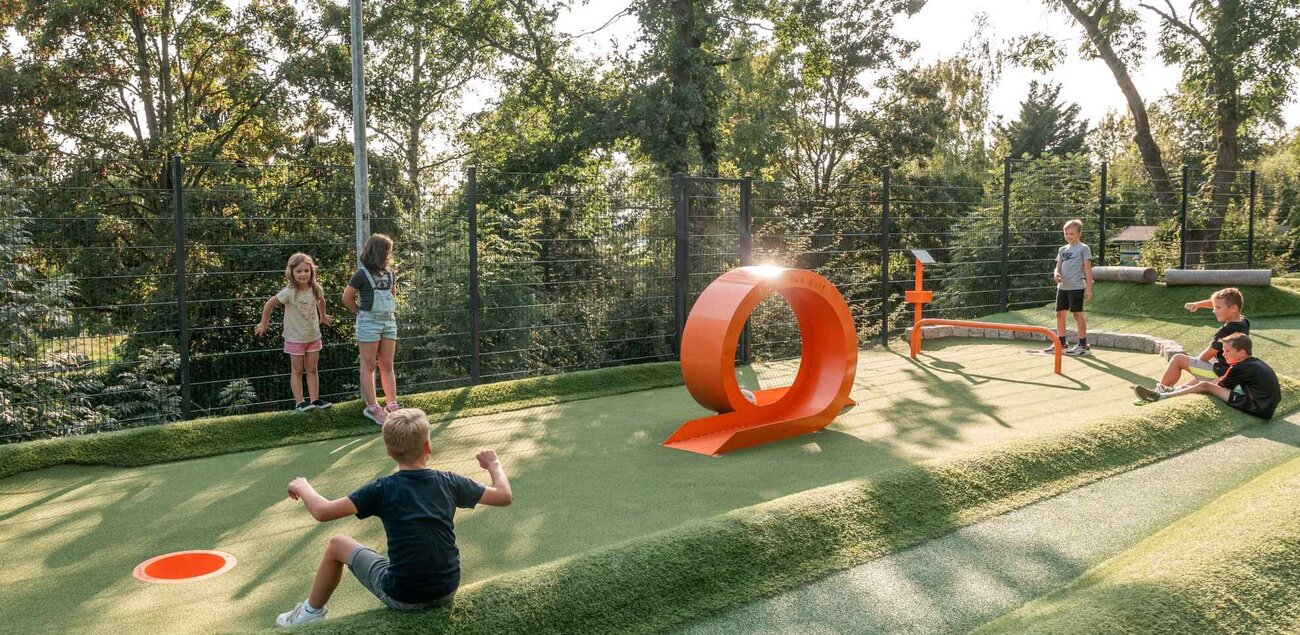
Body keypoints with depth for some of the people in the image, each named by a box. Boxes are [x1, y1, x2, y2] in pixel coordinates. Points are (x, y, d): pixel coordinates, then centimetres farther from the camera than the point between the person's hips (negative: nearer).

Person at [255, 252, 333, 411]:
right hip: (295, 338, -4)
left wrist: (323, 316, 27)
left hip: (313, 336, 4)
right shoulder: (289, 292, -23)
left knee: (312, 369, 11)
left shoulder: (316, 289, -10)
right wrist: (264, 324, -4)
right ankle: (300, 402, 8)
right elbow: (269, 305, -13)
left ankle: (314, 399, 17)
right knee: (297, 371, 6)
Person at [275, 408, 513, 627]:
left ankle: (311, 612, 34)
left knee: (337, 545, 18)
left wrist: (302, 486, 6)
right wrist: (494, 464, 23)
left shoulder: (382, 490, -11)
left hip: (402, 598, -3)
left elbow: (322, 512, -14)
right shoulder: (449, 482, -4)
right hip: (448, 591, 3)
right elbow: (504, 496, 4)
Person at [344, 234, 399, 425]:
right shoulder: (362, 274, -9)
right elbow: (347, 298, -2)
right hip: (369, 323, -6)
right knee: (369, 366, 1)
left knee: (387, 366, 8)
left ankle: (392, 405, 11)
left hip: (389, 321, 6)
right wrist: (363, 313, 6)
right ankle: (372, 407, 3)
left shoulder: (389, 273, 7)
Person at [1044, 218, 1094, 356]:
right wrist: (1056, 274, -11)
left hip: (1076, 287, -6)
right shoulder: (1062, 249, 14)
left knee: (1078, 314, -3)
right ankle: (1061, 343, 17)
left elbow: (1088, 269, -5)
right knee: (1060, 314, 7)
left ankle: (1083, 345, 4)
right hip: (1062, 287, 6)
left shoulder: (1083, 248, -3)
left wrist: (1089, 288, -10)